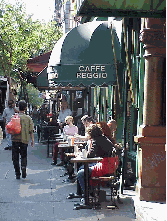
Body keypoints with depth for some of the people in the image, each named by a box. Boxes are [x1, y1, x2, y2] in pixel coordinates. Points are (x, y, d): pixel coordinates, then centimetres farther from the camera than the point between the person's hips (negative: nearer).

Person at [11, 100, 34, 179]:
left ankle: (17, 174, 6)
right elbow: (31, 131, -2)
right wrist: (32, 140, 6)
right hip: (24, 140, 1)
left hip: (15, 139, -1)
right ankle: (23, 167, -8)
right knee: (24, 156, 17)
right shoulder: (28, 118, -3)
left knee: (15, 157, 7)